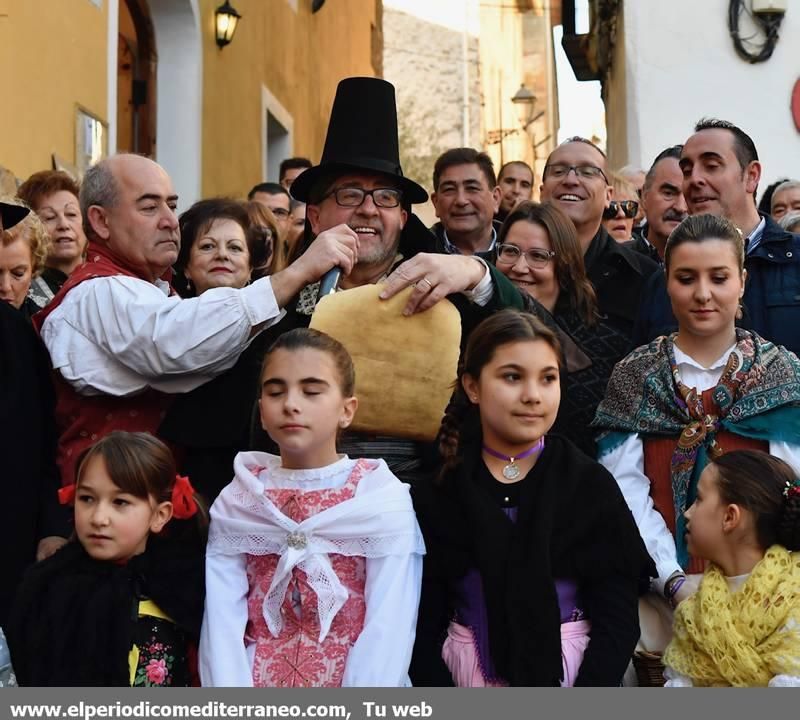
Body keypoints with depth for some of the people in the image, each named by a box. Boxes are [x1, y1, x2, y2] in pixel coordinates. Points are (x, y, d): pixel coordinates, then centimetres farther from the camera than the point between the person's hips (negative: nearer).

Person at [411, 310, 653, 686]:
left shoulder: (591, 486, -2)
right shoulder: (435, 494, -1)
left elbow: (617, 618, -4)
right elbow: (421, 625, 0)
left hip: (570, 672, 0)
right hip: (468, 674, 1)